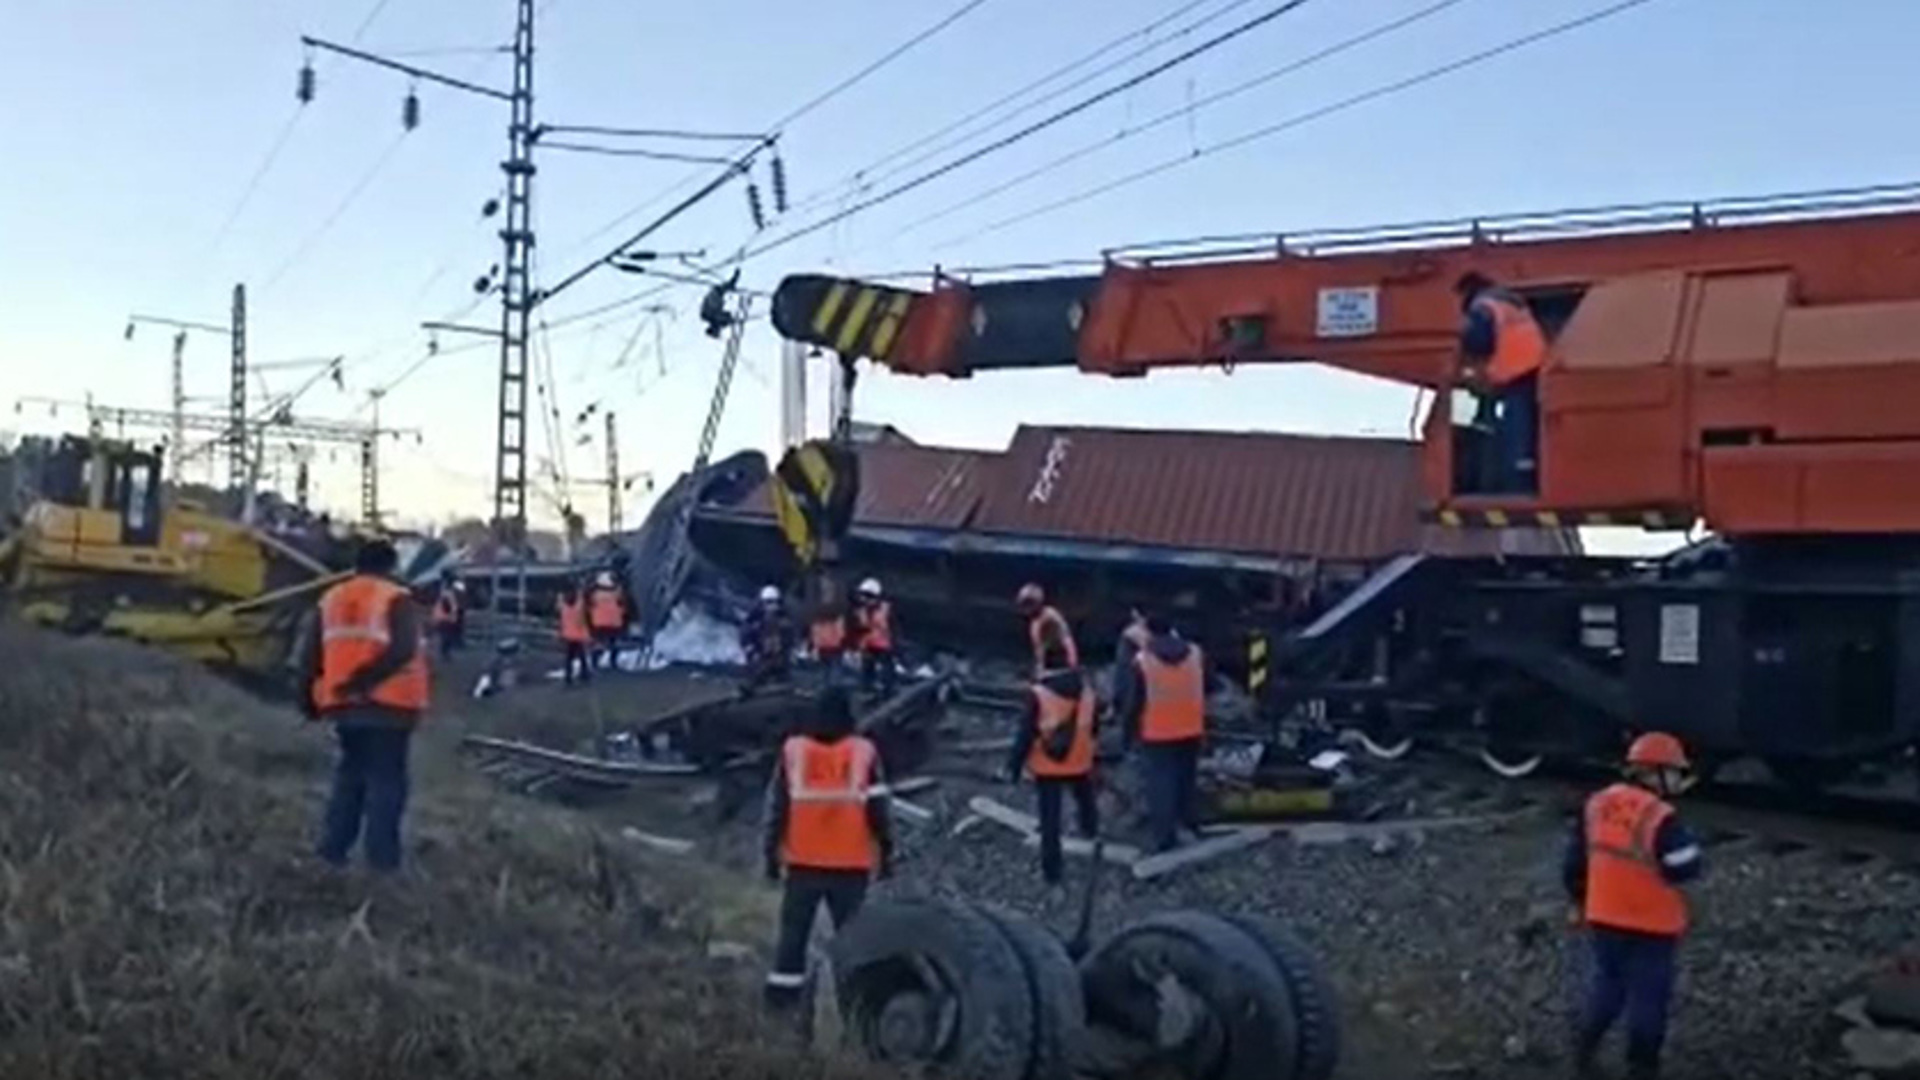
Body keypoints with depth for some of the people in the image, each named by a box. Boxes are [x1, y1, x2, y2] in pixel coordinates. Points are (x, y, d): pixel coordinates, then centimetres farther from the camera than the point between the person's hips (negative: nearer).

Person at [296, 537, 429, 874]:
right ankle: (382, 859, -3)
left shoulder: (329, 600, 13)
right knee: (386, 780, 1)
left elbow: (309, 655, 10)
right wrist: (366, 678, -18)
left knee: (350, 775, 20)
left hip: (343, 705, 5)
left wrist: (311, 701, 17)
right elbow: (403, 650, -21)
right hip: (388, 705, -5)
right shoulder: (396, 600, -4)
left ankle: (333, 849, 19)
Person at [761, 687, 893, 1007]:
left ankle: (783, 989, 11)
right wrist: (886, 852, 6)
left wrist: (772, 852, 9)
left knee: (794, 928, 11)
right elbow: (878, 809, -2)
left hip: (803, 862, 1)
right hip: (851, 864, -1)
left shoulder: (792, 749, -2)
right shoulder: (864, 752, -5)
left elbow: (777, 805, 1)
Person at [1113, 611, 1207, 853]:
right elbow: (1205, 690, 11)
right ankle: (1190, 820, 34)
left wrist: (1128, 733, 2)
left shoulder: (1141, 662, -14)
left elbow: (1132, 702, -9)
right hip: (1191, 731, 5)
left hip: (1156, 735, -4)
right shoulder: (1195, 654, -1)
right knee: (1187, 777, 22)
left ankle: (1164, 835, 1)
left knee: (1160, 784, 2)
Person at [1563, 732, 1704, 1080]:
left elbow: (1575, 863, 7)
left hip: (1604, 918, 6)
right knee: (1648, 995, 9)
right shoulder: (1660, 819, -21)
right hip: (1651, 925, -6)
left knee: (1607, 983, 23)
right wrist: (1686, 841, 2)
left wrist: (1584, 902, 20)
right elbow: (1686, 869, -17)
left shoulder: (1597, 806, 1)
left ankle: (1583, 1049, 26)